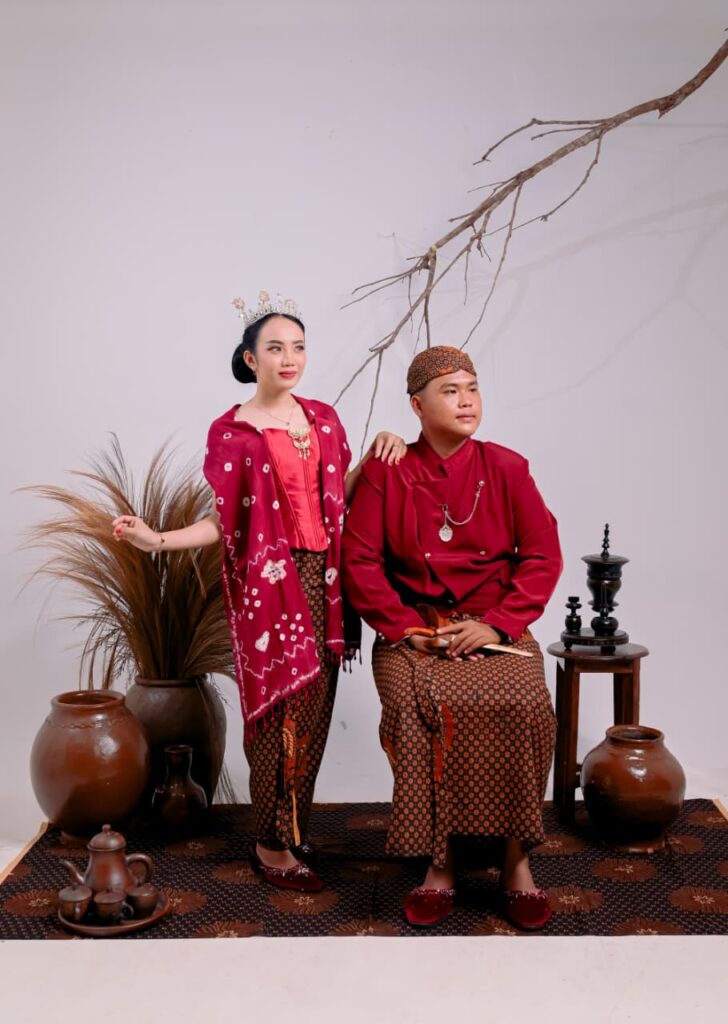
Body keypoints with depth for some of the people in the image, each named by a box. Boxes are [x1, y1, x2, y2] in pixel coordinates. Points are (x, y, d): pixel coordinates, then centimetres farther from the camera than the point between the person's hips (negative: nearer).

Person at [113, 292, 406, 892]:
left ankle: (294, 826, 24)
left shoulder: (322, 418, 11)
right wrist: (158, 539, -17)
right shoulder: (232, 432, -3)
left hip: (323, 580, 5)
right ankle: (274, 846, 12)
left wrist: (375, 453, 3)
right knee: (284, 712, -2)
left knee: (315, 710, 7)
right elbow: (225, 523, -5)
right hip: (269, 585, -5)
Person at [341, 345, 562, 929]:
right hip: (413, 628, 0)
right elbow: (359, 560, 1)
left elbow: (543, 557, 2)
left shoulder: (507, 469, 6)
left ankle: (517, 861, -13)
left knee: (523, 704, -30)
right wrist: (405, 627, -10)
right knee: (418, 704, -32)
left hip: (495, 627, 1)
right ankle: (440, 864, -17)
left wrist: (495, 624, -10)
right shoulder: (387, 473, 5)